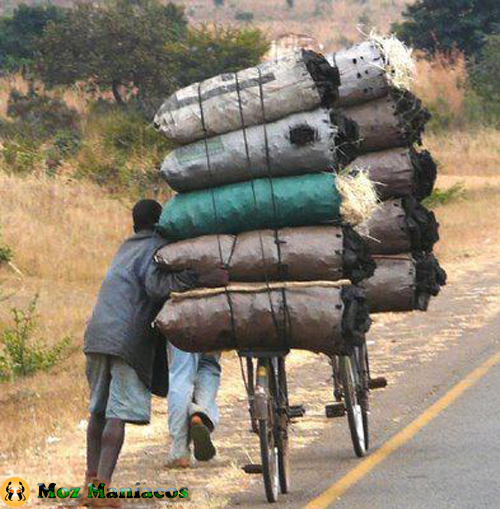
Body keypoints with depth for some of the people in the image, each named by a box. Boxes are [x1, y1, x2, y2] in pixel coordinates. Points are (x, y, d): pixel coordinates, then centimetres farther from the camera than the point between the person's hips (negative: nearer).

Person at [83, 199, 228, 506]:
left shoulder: (127, 248, 25)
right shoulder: (157, 247, 0)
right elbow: (156, 284, -18)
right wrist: (201, 280, -27)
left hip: (97, 333, 8)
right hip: (128, 337, -8)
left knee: (99, 411, 16)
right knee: (118, 414, -12)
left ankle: (92, 478, 19)